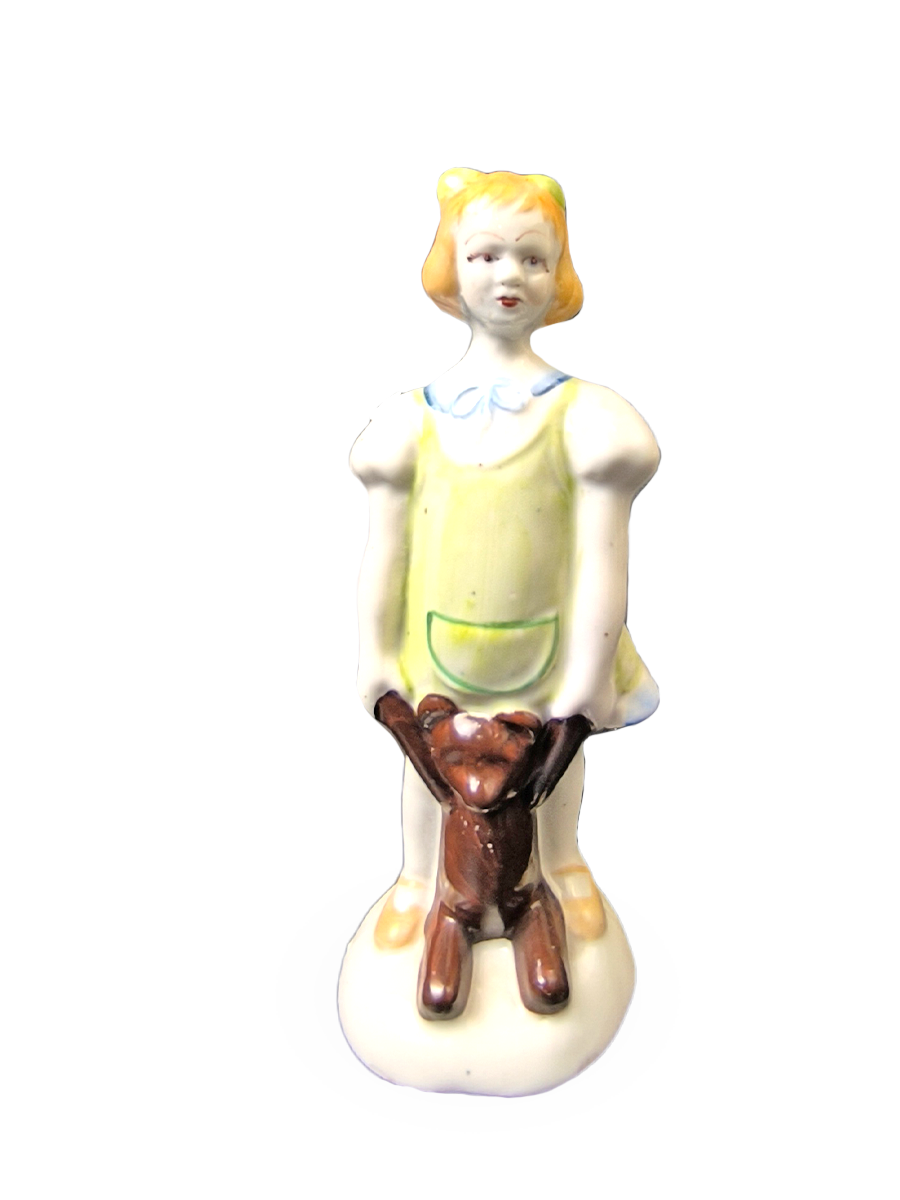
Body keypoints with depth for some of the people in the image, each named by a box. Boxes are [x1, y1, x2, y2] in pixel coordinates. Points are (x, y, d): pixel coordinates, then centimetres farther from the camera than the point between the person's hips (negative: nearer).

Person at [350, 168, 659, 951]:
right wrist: (375, 653, 0)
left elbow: (601, 553, -12)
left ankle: (564, 864, 52)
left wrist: (589, 668, -12)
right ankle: (418, 879, 46)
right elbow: (385, 549, -2)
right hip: (436, 644, 1)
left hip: (545, 641, -1)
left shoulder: (581, 416, -12)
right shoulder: (414, 418, -7)